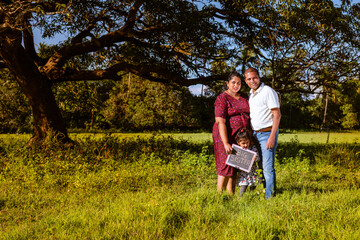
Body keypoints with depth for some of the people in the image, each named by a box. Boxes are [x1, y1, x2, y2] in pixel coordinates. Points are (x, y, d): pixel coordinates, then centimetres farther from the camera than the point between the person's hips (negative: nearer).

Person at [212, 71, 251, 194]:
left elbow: (249, 117, 18)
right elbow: (220, 122, -16)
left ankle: (231, 194, 14)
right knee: (226, 165, -7)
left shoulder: (244, 97, 13)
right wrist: (226, 143, -23)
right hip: (226, 135, -6)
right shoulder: (222, 98, -8)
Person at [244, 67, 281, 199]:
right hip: (255, 134, 8)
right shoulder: (251, 94, 14)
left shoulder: (268, 91, -10)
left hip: (267, 133, -8)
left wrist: (272, 136, -21)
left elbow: (277, 114, -15)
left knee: (268, 167, -10)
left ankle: (270, 197, -5)